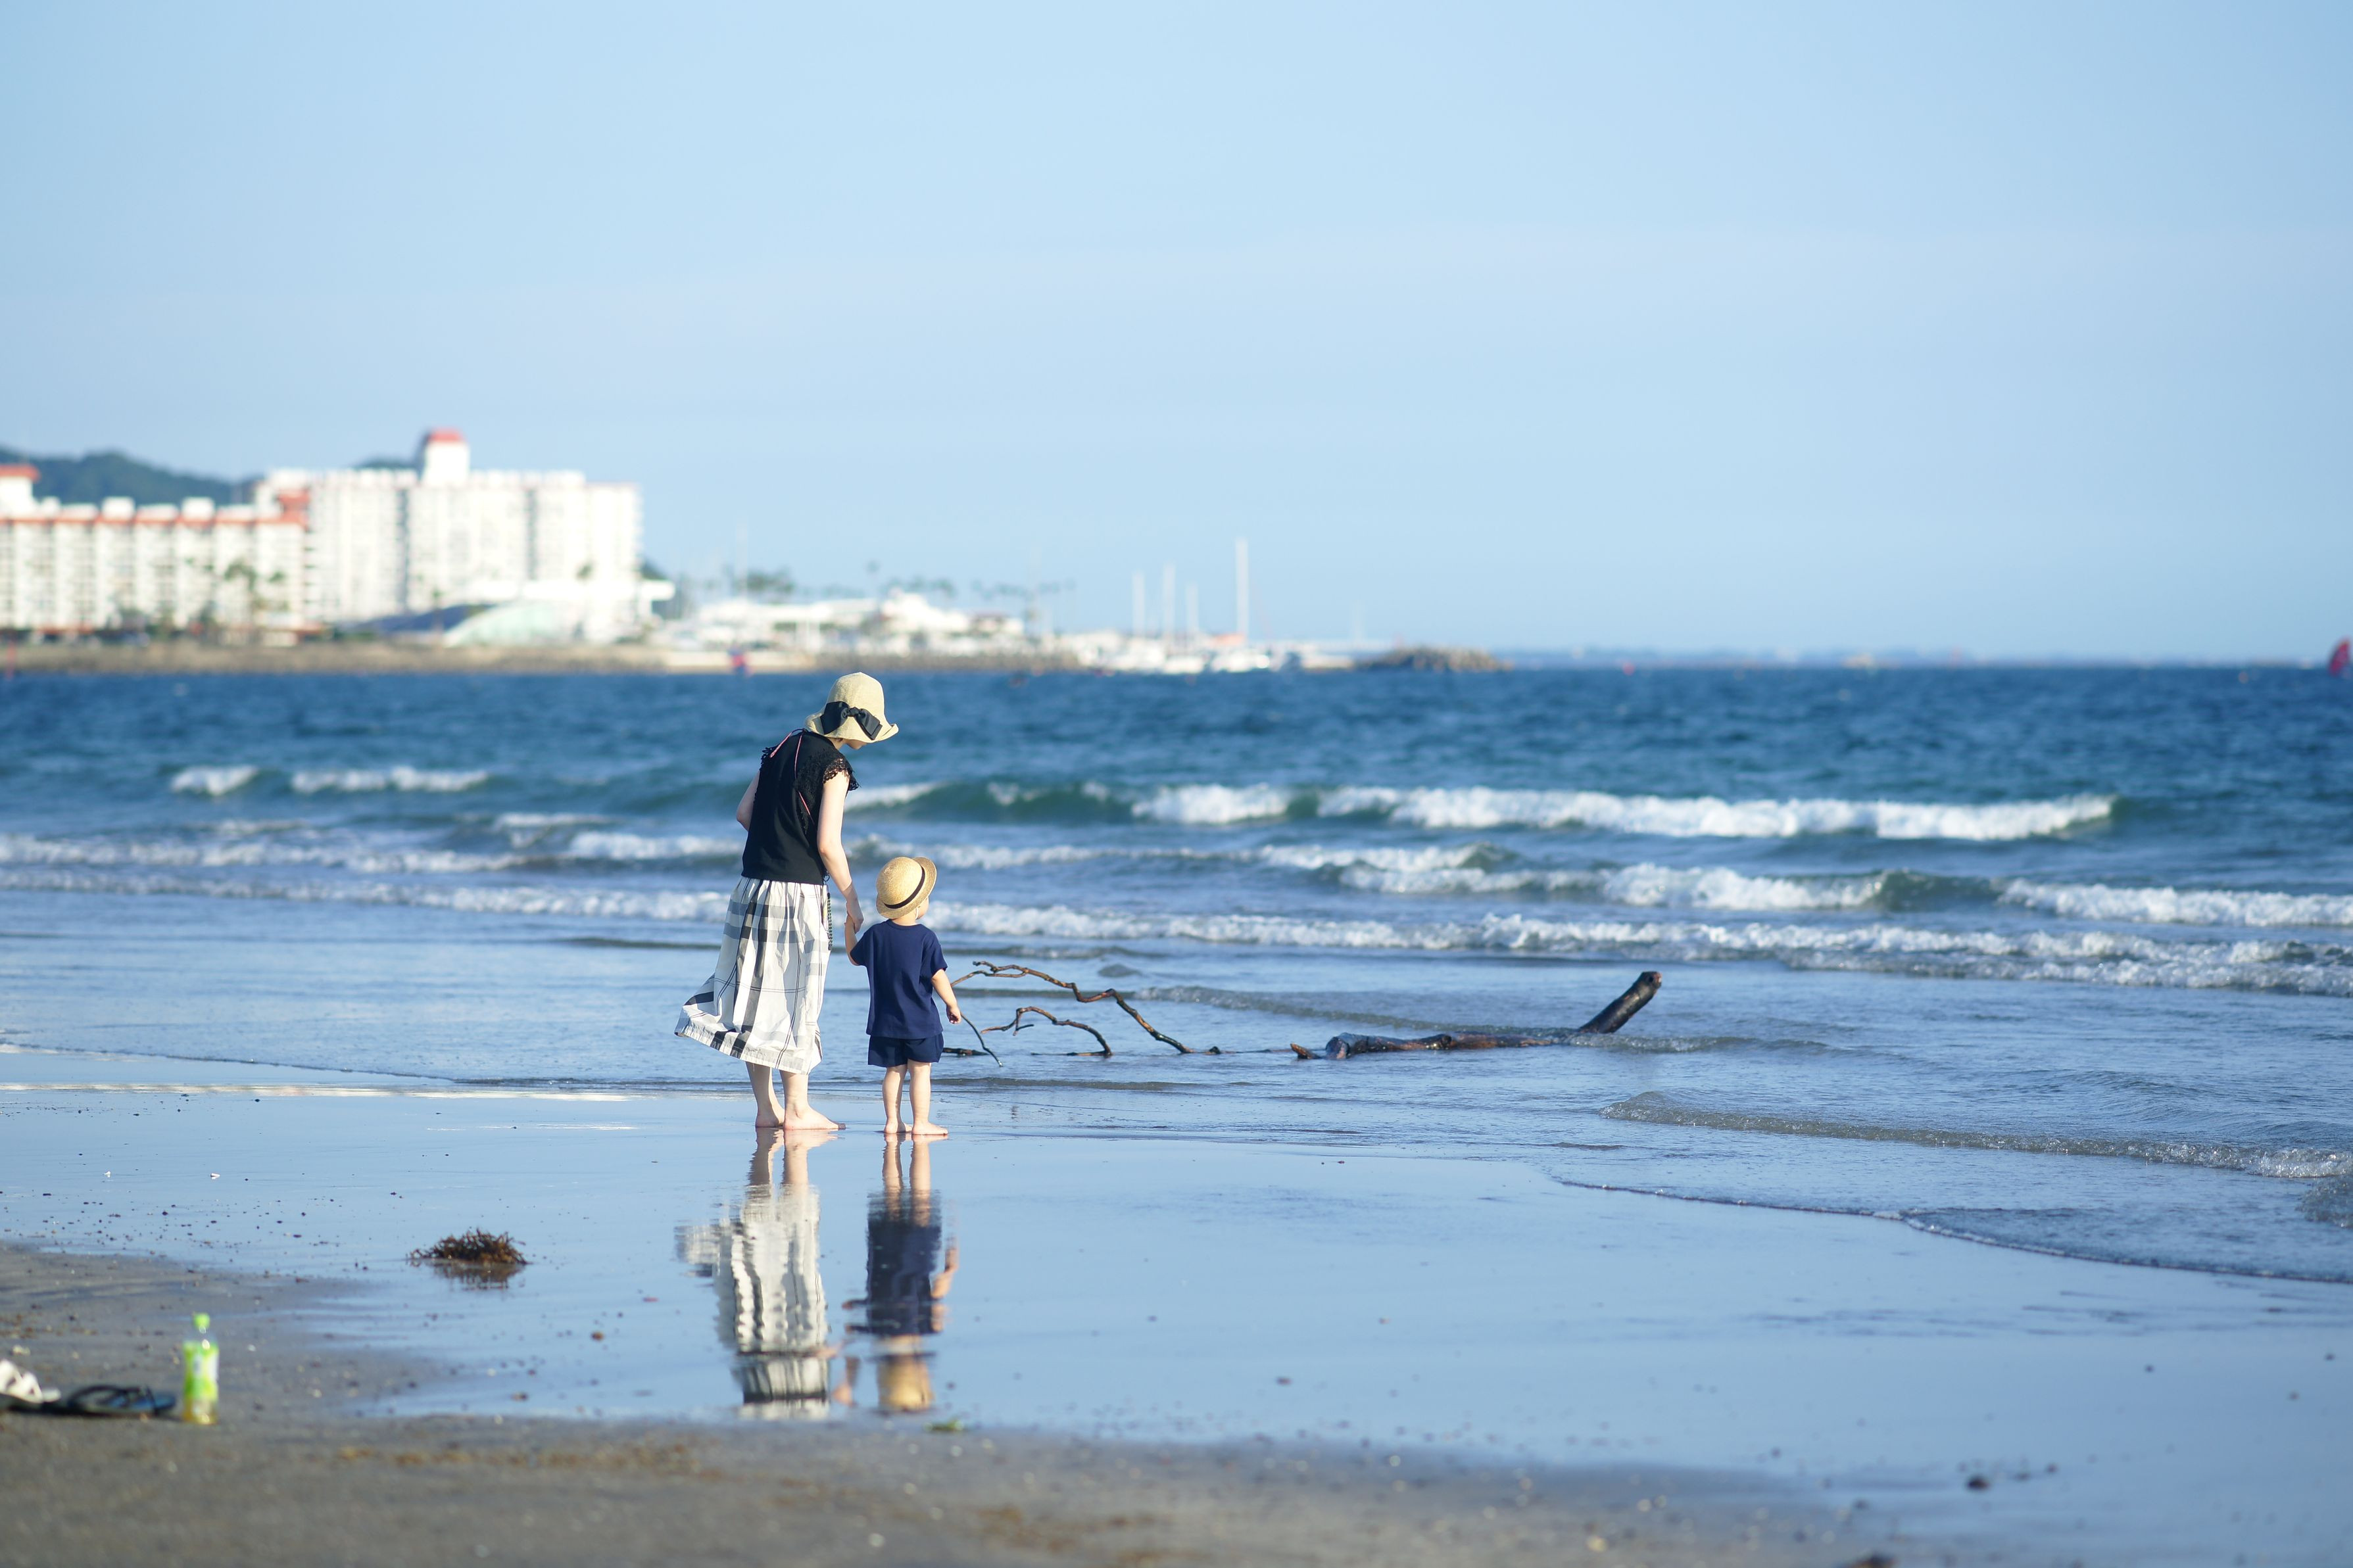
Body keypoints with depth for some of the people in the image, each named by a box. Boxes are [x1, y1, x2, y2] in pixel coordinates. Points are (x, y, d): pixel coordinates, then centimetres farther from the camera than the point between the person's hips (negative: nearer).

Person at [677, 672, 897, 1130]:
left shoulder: (784, 747, 9)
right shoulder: (833, 766, -12)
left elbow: (744, 812, 12)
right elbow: (828, 844, -15)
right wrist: (853, 905, -6)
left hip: (754, 886, 7)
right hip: (798, 893, -7)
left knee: (759, 995, 9)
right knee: (797, 1001, 1)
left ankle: (766, 1107, 13)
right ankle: (797, 1109, 6)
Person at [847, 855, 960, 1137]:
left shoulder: (876, 934, -1)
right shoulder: (925, 938, -13)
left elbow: (854, 958, 15)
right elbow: (938, 977, -12)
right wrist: (953, 1006, 1)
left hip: (885, 1020, 4)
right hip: (920, 1020, -4)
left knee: (894, 1070, 11)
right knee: (921, 1071, 1)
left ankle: (892, 1121, 11)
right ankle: (921, 1123, 0)